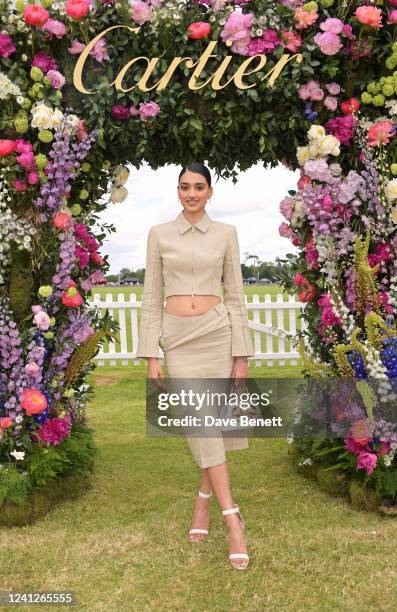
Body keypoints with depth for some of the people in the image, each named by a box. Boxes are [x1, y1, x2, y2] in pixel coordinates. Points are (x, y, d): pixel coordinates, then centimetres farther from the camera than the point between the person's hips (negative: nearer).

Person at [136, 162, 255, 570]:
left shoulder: (225, 233, 4)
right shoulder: (159, 234, 4)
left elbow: (234, 295, 3)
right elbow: (152, 297, 3)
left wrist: (241, 355, -1)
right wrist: (151, 356, -2)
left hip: (217, 333, 1)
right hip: (178, 338, 0)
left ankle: (204, 499, 29)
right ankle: (233, 521, 0)